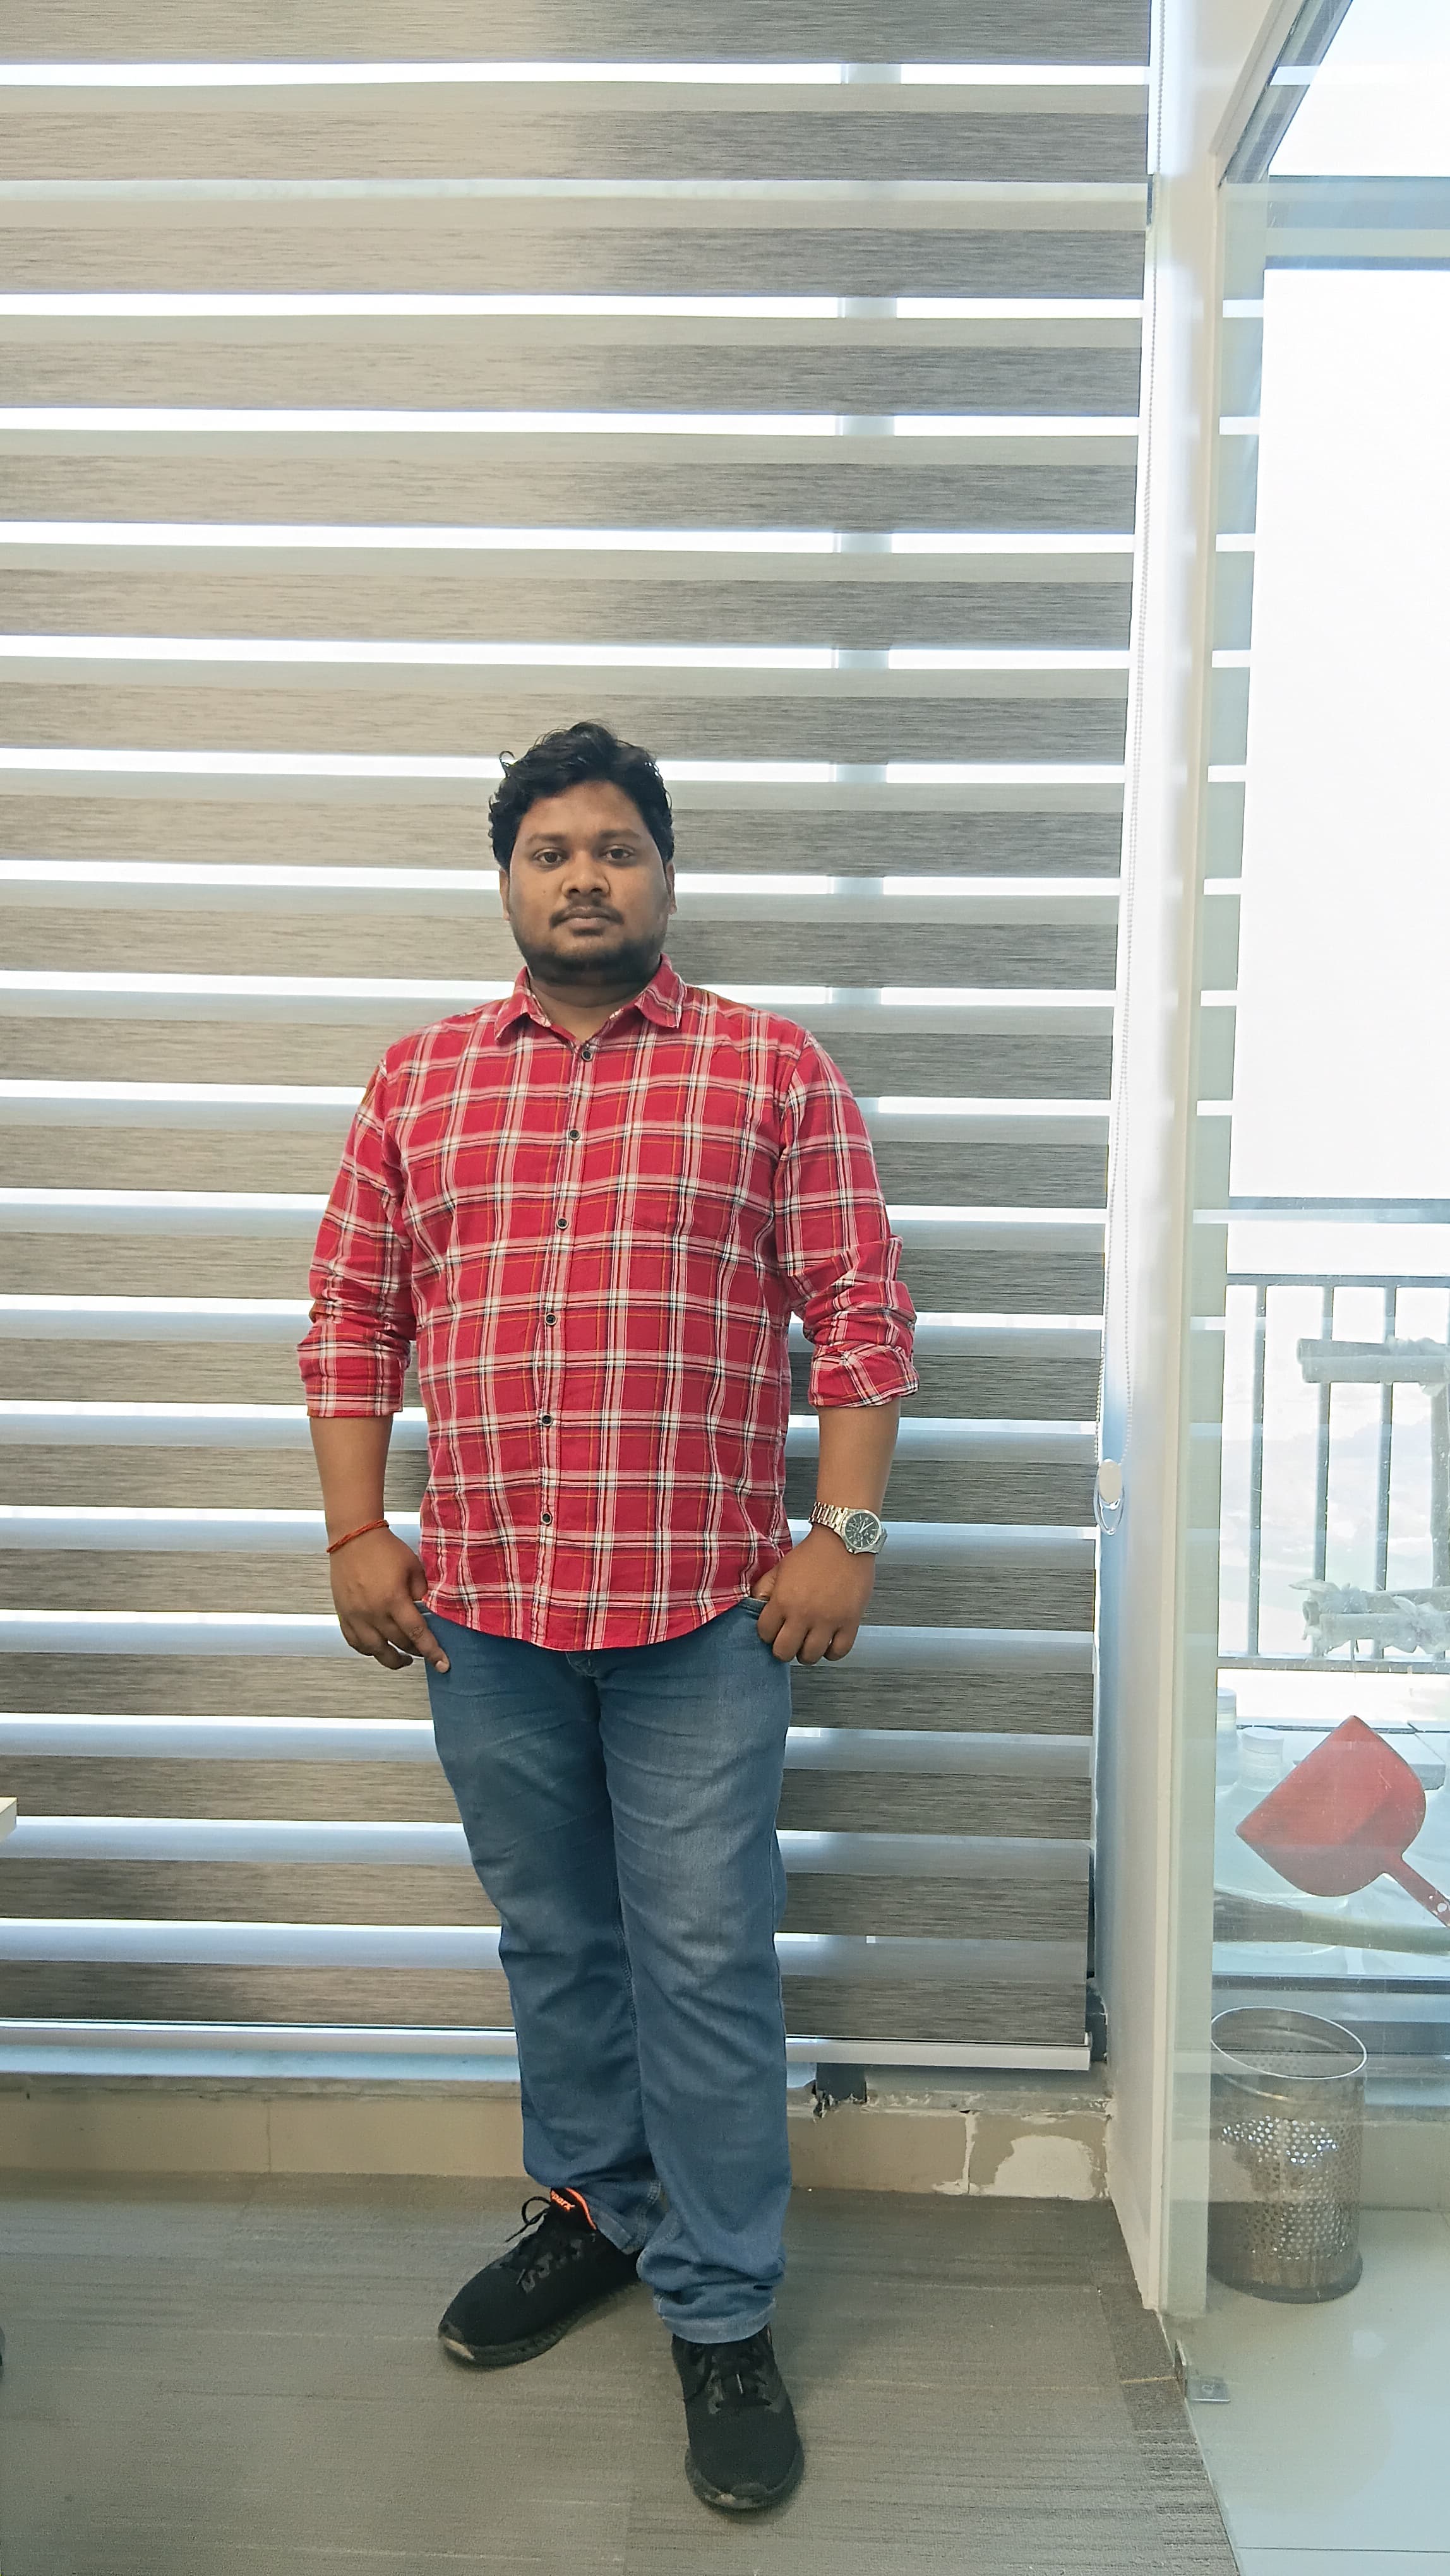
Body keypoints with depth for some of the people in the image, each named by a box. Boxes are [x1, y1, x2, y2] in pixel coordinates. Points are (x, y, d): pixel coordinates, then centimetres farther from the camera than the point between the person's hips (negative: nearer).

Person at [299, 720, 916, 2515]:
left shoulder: (772, 1069, 0)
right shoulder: (417, 1079, 8)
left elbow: (857, 1307, -2)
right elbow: (352, 1312, 9)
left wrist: (843, 1531, -9)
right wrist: (353, 1529, 2)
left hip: (703, 1609, -3)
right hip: (479, 1602, 3)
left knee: (705, 1962, 4)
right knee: (553, 1941, 18)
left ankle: (721, 2315, 20)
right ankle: (593, 2211, 39)